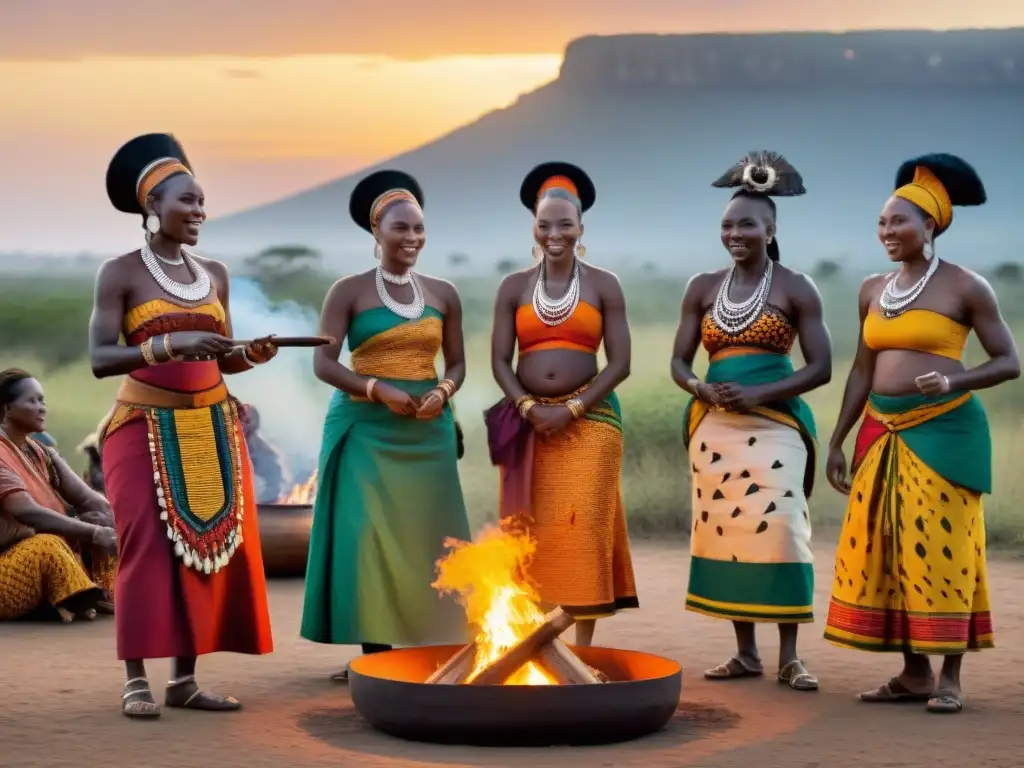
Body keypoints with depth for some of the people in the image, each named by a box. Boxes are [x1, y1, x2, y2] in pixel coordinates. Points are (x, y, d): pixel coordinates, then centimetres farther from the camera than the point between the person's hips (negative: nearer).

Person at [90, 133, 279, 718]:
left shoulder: (215, 274, 12)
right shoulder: (120, 274, -5)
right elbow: (101, 359, -14)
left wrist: (253, 355, -6)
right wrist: (170, 344, -26)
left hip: (212, 430, 5)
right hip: (146, 429, -5)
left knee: (212, 546, 0)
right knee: (148, 548, -9)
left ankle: (186, 680, 6)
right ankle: (138, 683, -4)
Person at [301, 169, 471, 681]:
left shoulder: (443, 294, 9)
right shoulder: (349, 291, -2)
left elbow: (457, 363, 13)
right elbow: (323, 363, -7)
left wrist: (444, 392, -9)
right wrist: (379, 389, -19)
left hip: (426, 430, 3)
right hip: (366, 428, -3)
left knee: (426, 535, 2)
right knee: (368, 535, -7)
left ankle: (431, 648, 6)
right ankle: (374, 651, -5)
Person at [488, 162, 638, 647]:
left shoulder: (604, 286, 3)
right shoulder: (514, 287, 7)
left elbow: (620, 363, -3)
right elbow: (499, 361, 3)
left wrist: (571, 410, -12)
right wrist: (529, 409, -13)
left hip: (589, 422, -2)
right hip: (528, 422, 2)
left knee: (584, 533, -3)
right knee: (530, 533, 0)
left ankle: (583, 650, 1)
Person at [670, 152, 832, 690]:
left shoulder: (795, 289, 1)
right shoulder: (702, 288, 11)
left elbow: (820, 367, -4)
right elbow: (679, 363, 10)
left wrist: (758, 394, -16)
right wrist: (701, 390, -12)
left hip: (775, 423, -4)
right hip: (714, 425, 4)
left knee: (777, 529, -12)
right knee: (723, 531, 2)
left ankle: (789, 656, -6)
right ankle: (746, 653, 9)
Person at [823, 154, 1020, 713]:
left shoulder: (965, 287, -6)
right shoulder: (873, 290, 11)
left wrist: (953, 381, -22)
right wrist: (837, 441, 12)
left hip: (944, 430, -6)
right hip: (884, 432, 6)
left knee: (941, 547, -5)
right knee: (884, 548, 4)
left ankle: (950, 676, 2)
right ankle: (915, 673, 12)